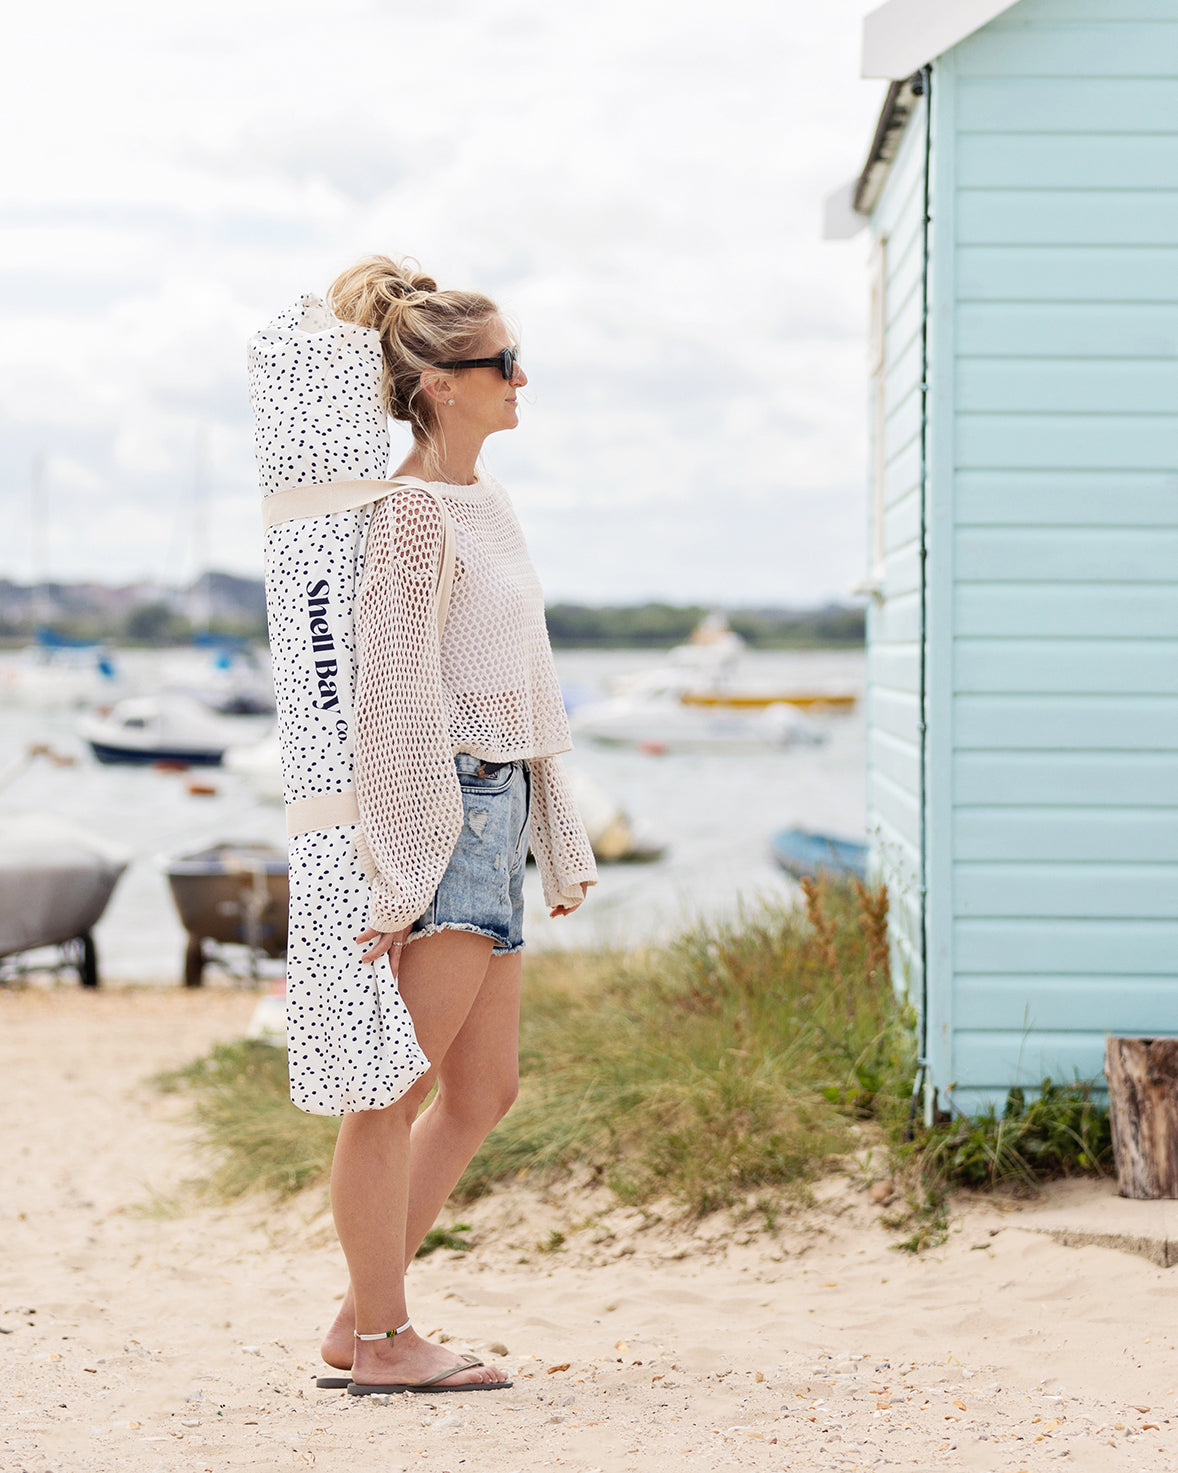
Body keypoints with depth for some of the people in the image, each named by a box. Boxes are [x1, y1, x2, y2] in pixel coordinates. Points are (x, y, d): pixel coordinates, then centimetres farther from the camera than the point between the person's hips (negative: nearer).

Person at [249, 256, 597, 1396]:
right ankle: (382, 1340, 4)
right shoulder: (414, 512, -12)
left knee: (482, 1089, 10)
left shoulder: (483, 502, 16)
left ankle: (356, 1326, 15)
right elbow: (394, 698, -16)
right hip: (434, 807, -10)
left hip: (496, 807, 10)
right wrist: (396, 872, -19)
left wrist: (560, 839, 22)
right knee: (396, 1083, -3)